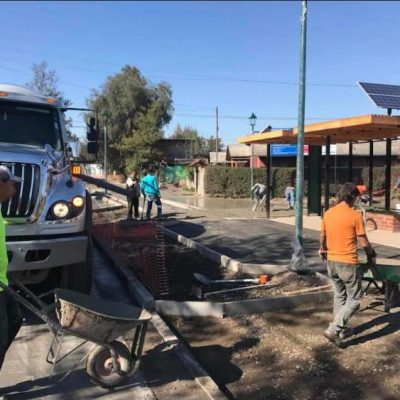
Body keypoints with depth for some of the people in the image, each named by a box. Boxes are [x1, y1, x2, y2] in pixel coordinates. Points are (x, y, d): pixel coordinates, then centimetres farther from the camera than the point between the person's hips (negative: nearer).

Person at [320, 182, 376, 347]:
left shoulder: (328, 213, 2)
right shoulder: (355, 215, -15)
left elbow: (322, 237, 14)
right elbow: (364, 243, -11)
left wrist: (323, 250, 33)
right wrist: (372, 254, 9)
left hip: (332, 261, 6)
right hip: (348, 263, -6)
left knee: (339, 296, 20)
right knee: (353, 300, 5)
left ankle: (341, 329, 28)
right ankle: (333, 329, -5)